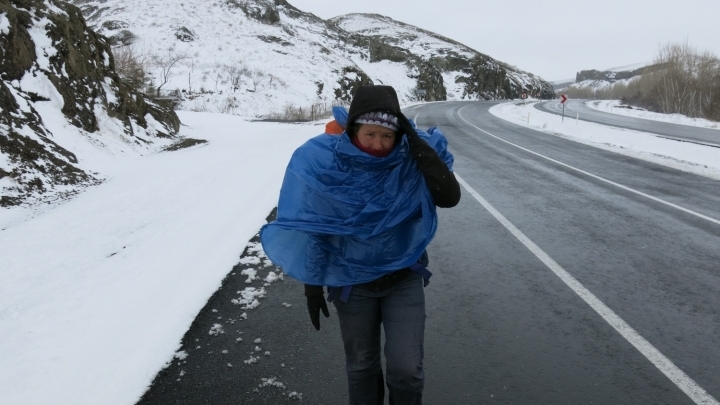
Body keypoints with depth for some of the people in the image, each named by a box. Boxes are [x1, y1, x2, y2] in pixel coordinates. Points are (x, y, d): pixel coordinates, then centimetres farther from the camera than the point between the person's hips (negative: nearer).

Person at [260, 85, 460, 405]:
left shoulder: (412, 161, -12)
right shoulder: (324, 163, -16)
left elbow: (449, 197, -25)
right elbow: (311, 227, -8)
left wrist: (418, 144, -29)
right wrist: (312, 285, -3)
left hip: (404, 279, 0)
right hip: (351, 283, 0)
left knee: (406, 369, -1)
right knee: (361, 368, 16)